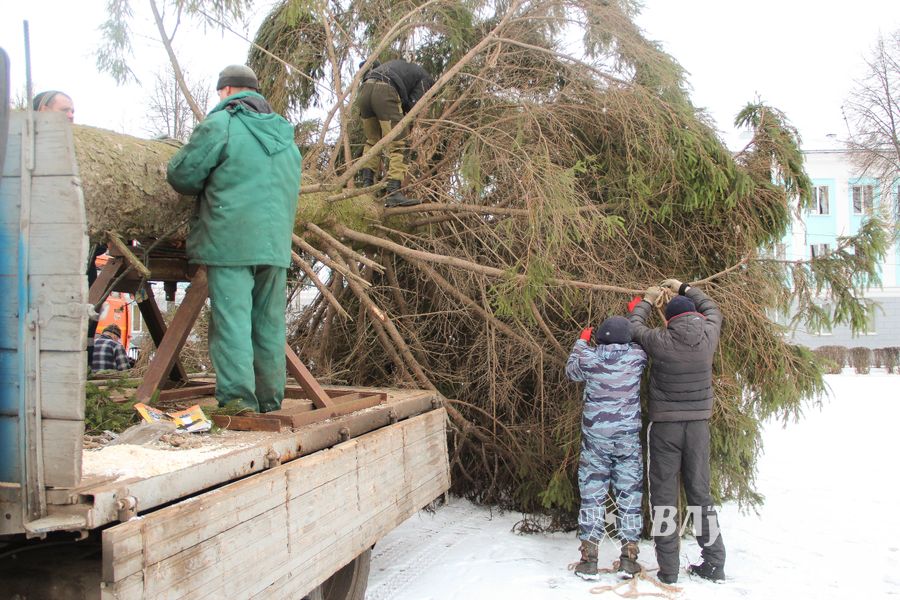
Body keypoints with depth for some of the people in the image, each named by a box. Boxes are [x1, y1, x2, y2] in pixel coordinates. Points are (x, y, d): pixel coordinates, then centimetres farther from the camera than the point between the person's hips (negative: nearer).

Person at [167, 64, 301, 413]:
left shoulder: (220, 124, -5)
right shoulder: (284, 134, 17)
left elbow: (182, 176, -3)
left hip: (230, 243, -6)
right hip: (276, 245, 6)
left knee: (231, 322, -5)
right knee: (270, 324, 11)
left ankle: (237, 401, -8)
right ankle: (270, 403, 17)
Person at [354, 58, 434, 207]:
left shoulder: (398, 65, 41)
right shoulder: (424, 78, 21)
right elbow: (413, 105, 6)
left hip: (364, 89, 6)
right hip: (385, 93, -6)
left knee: (372, 141, 22)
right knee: (397, 145, -5)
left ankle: (366, 183, 9)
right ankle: (393, 192, -16)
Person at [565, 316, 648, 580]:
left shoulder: (589, 358, -10)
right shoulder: (636, 357, -9)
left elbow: (571, 369, 14)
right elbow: (637, 340, 16)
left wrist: (582, 341, 27)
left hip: (595, 439, 0)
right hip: (629, 438, 1)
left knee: (592, 496, 7)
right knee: (630, 496, 9)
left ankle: (589, 559, 7)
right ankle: (629, 559, 13)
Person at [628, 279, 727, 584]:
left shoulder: (660, 340, -10)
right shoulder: (708, 336, -3)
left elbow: (634, 327, 10)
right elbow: (713, 310, 20)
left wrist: (647, 301, 25)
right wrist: (685, 289, 29)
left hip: (664, 426, -3)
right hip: (698, 424, 3)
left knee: (664, 493, 4)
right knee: (699, 491, 12)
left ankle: (668, 568, 5)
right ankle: (714, 563, 17)